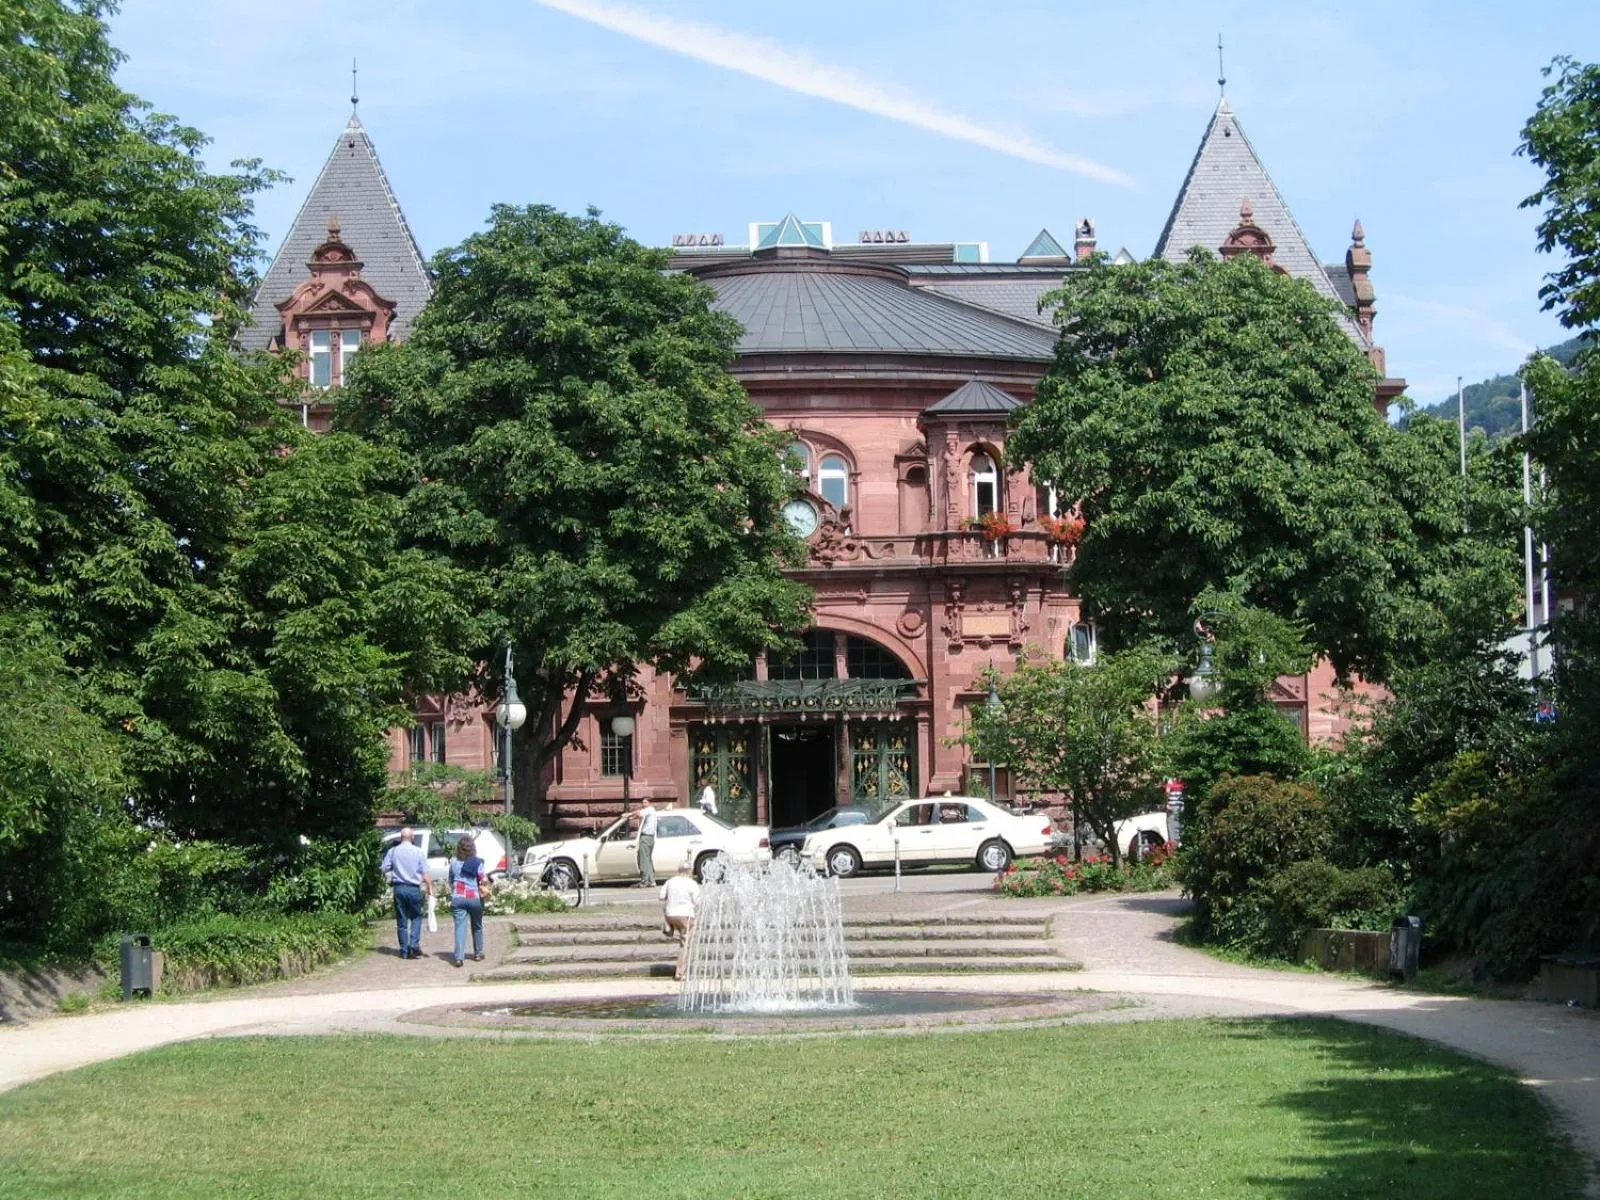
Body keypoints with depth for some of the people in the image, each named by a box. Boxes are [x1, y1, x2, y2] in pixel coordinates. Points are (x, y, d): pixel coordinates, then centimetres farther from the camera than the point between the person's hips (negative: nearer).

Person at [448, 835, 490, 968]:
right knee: (477, 927, 18)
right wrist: (484, 890, 12)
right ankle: (478, 953, 28)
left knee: (460, 927, -4)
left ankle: (459, 957, -16)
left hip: (457, 898, 1)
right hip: (474, 897, -1)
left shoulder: (454, 862, 3)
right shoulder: (477, 862, -5)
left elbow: (451, 880, 12)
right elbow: (484, 880, -6)